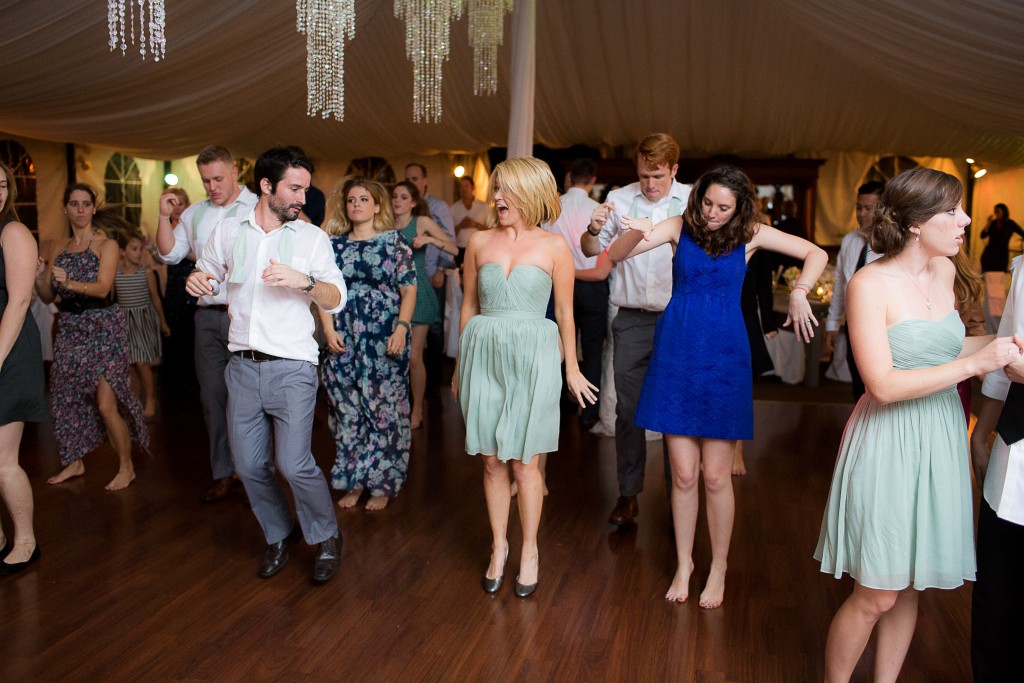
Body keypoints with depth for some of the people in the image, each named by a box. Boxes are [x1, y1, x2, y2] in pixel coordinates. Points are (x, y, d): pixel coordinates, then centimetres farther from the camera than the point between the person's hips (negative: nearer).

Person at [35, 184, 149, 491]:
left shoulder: (107, 245, -2)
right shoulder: (58, 251, 11)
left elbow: (103, 288, -16)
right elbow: (48, 296, 6)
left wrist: (70, 283, -32)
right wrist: (36, 277, -14)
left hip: (103, 328, -5)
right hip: (69, 330, 5)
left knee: (106, 404, -10)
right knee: (68, 399, 10)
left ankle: (126, 466, 4)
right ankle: (75, 462, 27)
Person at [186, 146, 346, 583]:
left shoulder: (312, 238, 2)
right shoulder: (228, 230, 7)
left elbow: (336, 299, -2)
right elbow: (207, 274, 20)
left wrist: (304, 281, -21)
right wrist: (196, 280, -4)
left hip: (291, 369, -3)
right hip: (242, 365, 3)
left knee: (294, 464, -11)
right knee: (249, 465, 9)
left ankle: (326, 537, 15)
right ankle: (279, 535, 33)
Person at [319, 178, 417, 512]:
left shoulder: (394, 241, 1)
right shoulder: (335, 243, 10)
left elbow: (409, 289, -3)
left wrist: (401, 328, -14)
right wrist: (329, 329, -3)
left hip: (384, 340, -3)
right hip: (343, 340, 3)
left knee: (383, 409, 0)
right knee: (347, 410, 6)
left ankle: (382, 483, 13)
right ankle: (354, 481, 20)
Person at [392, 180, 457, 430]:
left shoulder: (423, 222, -1)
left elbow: (454, 249, -5)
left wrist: (429, 239, -18)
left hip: (417, 292, -3)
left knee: (413, 357, -4)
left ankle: (417, 411, 8)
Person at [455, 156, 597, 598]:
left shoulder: (553, 247, 0)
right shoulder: (479, 242, 7)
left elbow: (565, 313, 4)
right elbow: (469, 307, 12)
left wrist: (571, 369, 6)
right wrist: (460, 366, 14)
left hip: (532, 357, -2)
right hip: (484, 355, 3)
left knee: (523, 462, 2)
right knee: (492, 460, 8)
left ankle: (529, 550, 21)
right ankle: (499, 547, 25)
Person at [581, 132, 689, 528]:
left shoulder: (692, 201, 0)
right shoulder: (619, 199, 4)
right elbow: (591, 251, 8)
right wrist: (594, 230, -14)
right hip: (631, 320, 1)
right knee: (628, 409, 4)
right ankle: (628, 494, 15)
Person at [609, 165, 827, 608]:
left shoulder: (751, 235, -1)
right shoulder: (680, 227, 0)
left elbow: (816, 254, 6)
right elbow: (616, 255, -6)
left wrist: (798, 293, -9)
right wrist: (635, 234, -27)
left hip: (723, 359, -1)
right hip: (676, 355, 1)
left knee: (715, 476, 3)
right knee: (683, 474, 5)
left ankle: (719, 567, 23)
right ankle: (684, 563, 25)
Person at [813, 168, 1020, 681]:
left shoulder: (944, 271, 6)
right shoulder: (870, 284, -16)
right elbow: (884, 385, -21)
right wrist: (973, 364, -20)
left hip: (940, 440, 7)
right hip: (890, 444, -7)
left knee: (908, 586, 15)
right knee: (876, 597, 0)